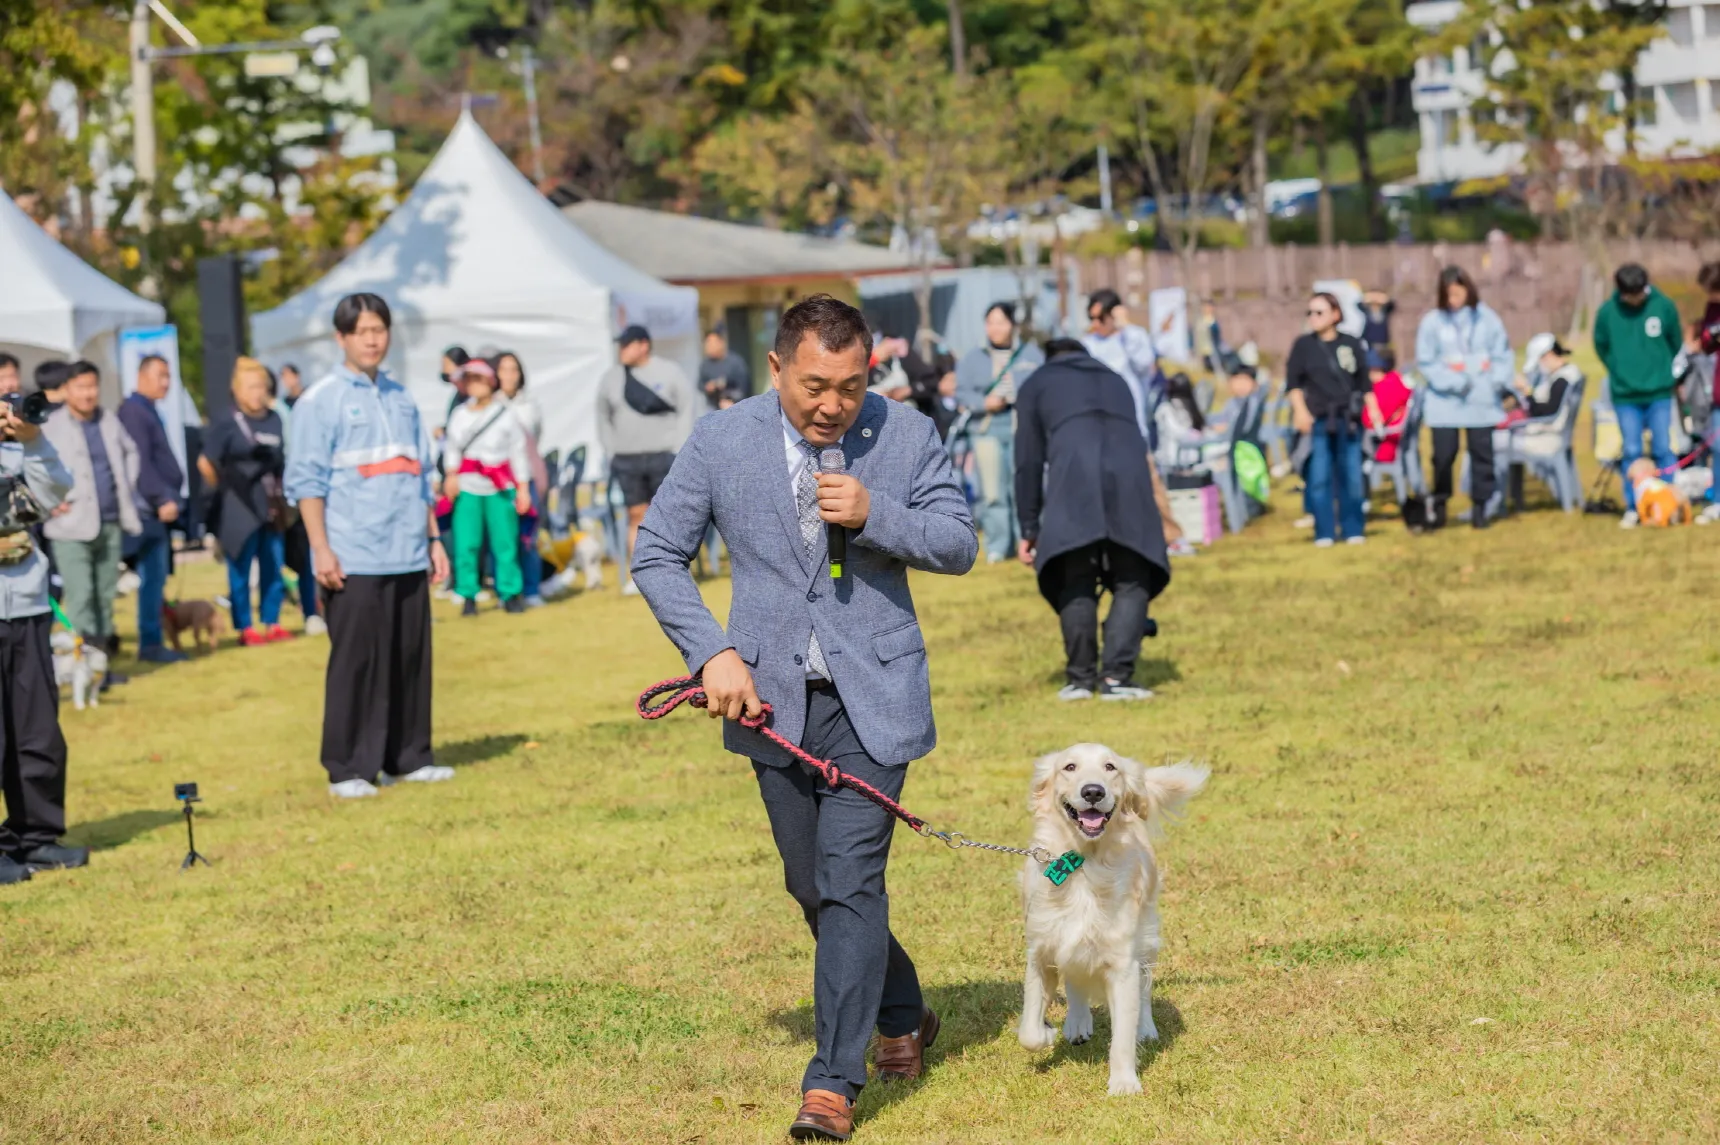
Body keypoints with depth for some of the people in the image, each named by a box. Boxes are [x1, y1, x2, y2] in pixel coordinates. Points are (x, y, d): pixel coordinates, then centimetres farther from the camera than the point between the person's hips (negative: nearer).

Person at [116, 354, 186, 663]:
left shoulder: (147, 411, 20)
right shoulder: (133, 411, -11)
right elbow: (140, 462, -19)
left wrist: (170, 498, 18)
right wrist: (162, 499, -21)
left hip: (159, 508, 10)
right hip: (149, 509, -10)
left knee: (157, 577, 10)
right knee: (152, 577, -8)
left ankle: (152, 642, 14)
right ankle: (150, 644, -6)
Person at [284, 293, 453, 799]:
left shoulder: (401, 398, 16)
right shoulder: (320, 401, -2)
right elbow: (306, 481, -5)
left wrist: (434, 538, 16)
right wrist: (321, 549, -12)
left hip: (408, 558, 6)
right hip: (353, 562, -6)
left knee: (412, 658, 6)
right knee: (356, 662, -5)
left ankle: (408, 757, 15)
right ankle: (348, 769, 0)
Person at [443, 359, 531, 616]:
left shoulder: (506, 414, 3)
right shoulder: (459, 415, 8)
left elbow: (518, 452, 6)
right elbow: (452, 449, 12)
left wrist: (523, 488, 3)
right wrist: (451, 473, -5)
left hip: (500, 488, -1)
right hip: (467, 488, 1)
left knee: (505, 542, -2)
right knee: (465, 544, -5)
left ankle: (510, 593, 9)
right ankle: (468, 596, 2)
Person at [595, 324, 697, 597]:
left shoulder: (669, 372, -2)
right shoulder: (612, 378, 7)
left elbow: (688, 409, -1)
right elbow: (603, 416, 16)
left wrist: (677, 448, -8)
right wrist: (610, 451, 9)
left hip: (663, 455, -3)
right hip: (626, 459, 3)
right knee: (636, 515, 3)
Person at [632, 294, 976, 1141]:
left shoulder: (907, 436, -4)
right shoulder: (721, 442, -4)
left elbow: (958, 545, -1)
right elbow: (657, 554, 1)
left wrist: (874, 515, -20)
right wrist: (713, 654, -10)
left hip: (872, 697, -2)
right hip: (771, 696, 3)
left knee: (851, 882, -11)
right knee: (813, 885, 13)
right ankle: (903, 1016, 38)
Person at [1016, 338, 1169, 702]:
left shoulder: (1036, 384, 27)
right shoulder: (1115, 381, 38)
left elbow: (1029, 462, 20)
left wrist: (1029, 529, 22)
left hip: (1074, 473, -2)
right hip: (1129, 471, 2)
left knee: (1075, 582, 8)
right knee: (1132, 580, 8)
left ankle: (1081, 678, 8)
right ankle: (1116, 677, -1)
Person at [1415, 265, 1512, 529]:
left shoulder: (1486, 317, 1)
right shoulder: (1432, 321, -3)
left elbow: (1503, 354, 4)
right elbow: (1425, 362, -5)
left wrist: (1497, 380, -11)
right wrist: (1453, 382, -15)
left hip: (1482, 400, 1)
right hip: (1444, 400, -1)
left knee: (1482, 453, 4)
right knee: (1444, 454, -3)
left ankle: (1480, 506, 14)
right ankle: (1439, 503, 14)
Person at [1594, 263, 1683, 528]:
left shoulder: (1664, 306, -6)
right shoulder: (1607, 312, -6)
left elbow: (1676, 344, 8)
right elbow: (1601, 347, 9)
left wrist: (1665, 372, 13)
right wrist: (1621, 372, 10)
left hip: (1659, 393, 0)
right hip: (1625, 396, 0)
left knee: (1663, 449, 0)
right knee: (1631, 452, 1)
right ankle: (1632, 508, 9)